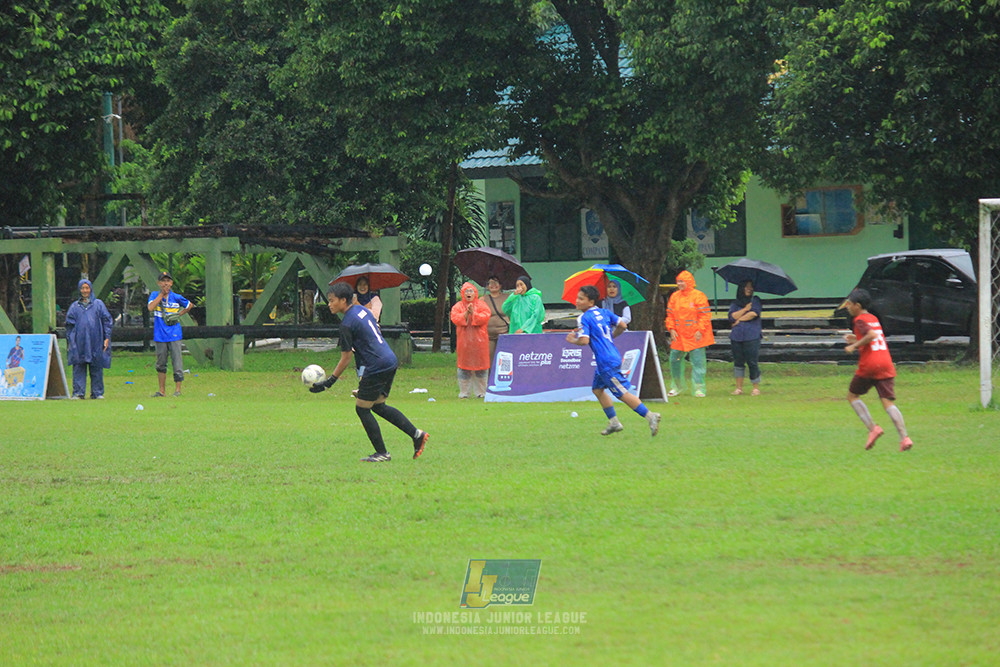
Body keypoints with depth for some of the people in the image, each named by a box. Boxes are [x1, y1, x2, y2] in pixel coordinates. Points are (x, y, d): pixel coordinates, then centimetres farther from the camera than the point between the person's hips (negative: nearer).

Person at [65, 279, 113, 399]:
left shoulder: (98, 304, 10)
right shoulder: (75, 306, 14)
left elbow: (106, 321, 7)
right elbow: (69, 325, 13)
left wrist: (107, 338, -2)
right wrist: (69, 342, 6)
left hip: (95, 342, -1)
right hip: (79, 341, 1)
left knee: (96, 368, 1)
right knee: (78, 368, -5)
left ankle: (97, 392, 7)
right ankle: (78, 392, -3)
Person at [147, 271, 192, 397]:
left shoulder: (176, 297, 3)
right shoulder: (155, 296, 5)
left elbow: (190, 305, 19)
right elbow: (150, 307, -15)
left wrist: (179, 314, 7)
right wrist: (162, 294, -12)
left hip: (174, 334, -2)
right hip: (160, 335, 2)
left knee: (176, 361, -8)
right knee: (161, 364, 9)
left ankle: (177, 389, -5)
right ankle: (162, 391, 17)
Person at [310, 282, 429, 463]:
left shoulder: (347, 324, -15)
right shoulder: (362, 310, 10)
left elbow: (346, 359, -11)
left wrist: (329, 382, -5)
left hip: (377, 368, -9)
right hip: (390, 362, 9)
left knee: (362, 408, 2)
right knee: (378, 406, 19)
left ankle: (382, 453, 5)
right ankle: (416, 434, 14)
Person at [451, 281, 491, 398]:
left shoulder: (481, 305, 8)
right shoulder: (457, 307, 9)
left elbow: (485, 317, -7)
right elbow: (455, 318, -5)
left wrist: (473, 313, -16)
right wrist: (466, 313, -16)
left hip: (479, 340, 0)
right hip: (464, 340, 0)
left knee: (480, 367, 0)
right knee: (464, 366, -2)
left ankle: (481, 392, 7)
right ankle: (464, 392, 4)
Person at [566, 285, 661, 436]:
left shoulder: (584, 318, -12)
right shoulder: (604, 313, 11)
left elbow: (584, 340, -21)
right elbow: (622, 325, 11)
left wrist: (573, 340, -1)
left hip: (607, 362, -9)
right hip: (613, 355, 9)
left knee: (622, 393, -6)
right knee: (597, 388, 19)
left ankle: (650, 416, -11)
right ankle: (614, 422, 20)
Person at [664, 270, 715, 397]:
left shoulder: (698, 296, -5)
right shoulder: (674, 296, 10)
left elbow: (705, 315, -7)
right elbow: (670, 315, 14)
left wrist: (700, 331, -14)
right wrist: (671, 329, 0)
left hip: (695, 336, -5)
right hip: (679, 336, 5)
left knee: (697, 362, -7)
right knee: (674, 360, 8)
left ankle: (699, 389, -3)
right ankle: (676, 387, 24)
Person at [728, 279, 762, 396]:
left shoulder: (755, 301, 10)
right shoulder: (735, 304, 15)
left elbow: (754, 313, -8)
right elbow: (732, 317, -2)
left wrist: (739, 320, -1)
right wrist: (745, 309, -7)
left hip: (752, 337, -3)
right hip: (736, 337, 3)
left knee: (752, 362, -6)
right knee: (738, 362, 4)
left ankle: (756, 388, 2)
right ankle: (739, 388, 11)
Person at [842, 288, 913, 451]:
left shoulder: (859, 320, -4)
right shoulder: (874, 319, 20)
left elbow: (871, 335, -21)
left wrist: (854, 346, -12)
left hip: (869, 365, -6)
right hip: (886, 365, 6)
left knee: (852, 396, 14)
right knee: (889, 402, -1)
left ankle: (872, 428, -1)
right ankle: (904, 437, -20)